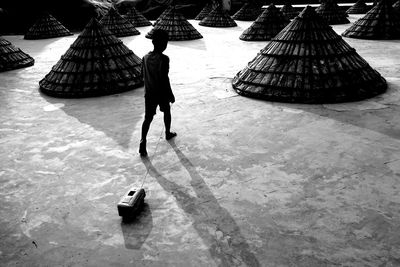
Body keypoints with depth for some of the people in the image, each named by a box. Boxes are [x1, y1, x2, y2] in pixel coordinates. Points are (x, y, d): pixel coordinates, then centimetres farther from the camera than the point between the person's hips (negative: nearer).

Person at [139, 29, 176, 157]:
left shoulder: (145, 57, -1)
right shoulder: (164, 59, -19)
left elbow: (144, 75, 8)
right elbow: (165, 79, -20)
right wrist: (171, 94, -10)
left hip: (149, 93, 4)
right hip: (162, 93, -4)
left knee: (148, 118, 6)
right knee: (167, 112, 22)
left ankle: (143, 143, -6)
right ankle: (168, 133, 40)